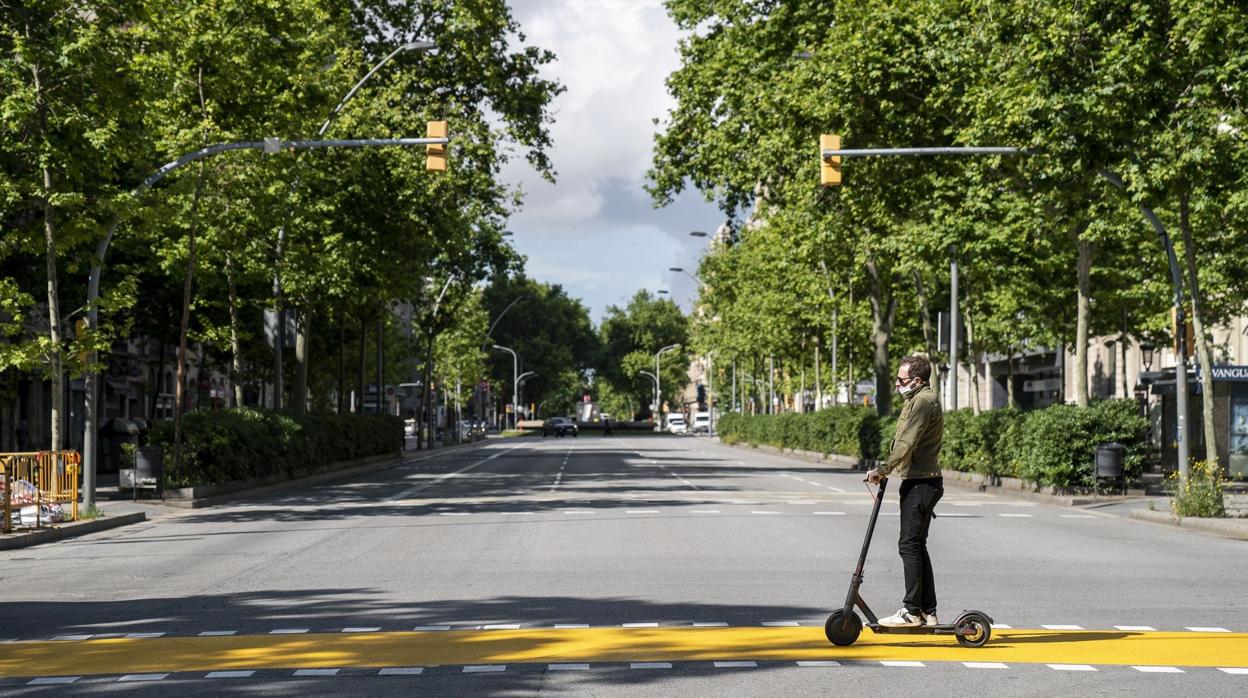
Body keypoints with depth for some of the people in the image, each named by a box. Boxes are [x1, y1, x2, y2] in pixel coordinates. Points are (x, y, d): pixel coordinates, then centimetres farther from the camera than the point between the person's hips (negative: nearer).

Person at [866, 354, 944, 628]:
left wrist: (883, 470, -19)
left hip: (921, 483, -11)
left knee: (909, 545, -9)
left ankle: (912, 611, -8)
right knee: (917, 545, 12)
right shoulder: (919, 399, 19)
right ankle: (928, 612, 15)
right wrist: (887, 470, 18)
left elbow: (906, 444, -22)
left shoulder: (924, 401, -15)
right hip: (920, 482, 11)